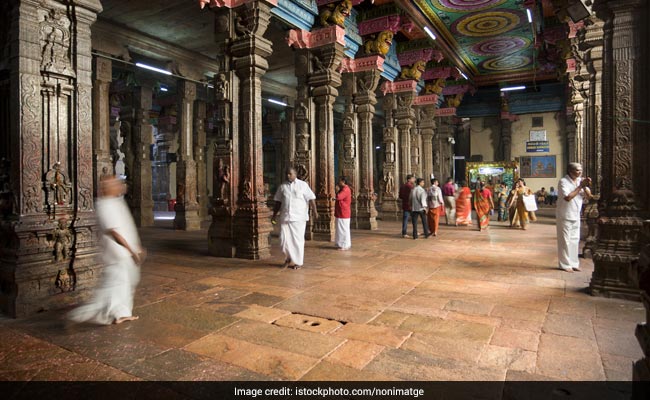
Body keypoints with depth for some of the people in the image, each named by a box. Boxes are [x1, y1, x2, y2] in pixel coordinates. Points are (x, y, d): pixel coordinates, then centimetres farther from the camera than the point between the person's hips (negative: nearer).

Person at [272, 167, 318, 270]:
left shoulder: (303, 185, 1)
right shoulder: (282, 186, 10)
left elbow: (311, 198, -3)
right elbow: (278, 202, 15)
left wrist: (314, 210, -14)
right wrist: (274, 215, 13)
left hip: (299, 218, -3)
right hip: (285, 217, 3)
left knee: (298, 240, 2)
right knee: (284, 240, -1)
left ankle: (298, 262, 15)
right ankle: (288, 258, 24)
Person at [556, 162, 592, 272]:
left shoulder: (580, 181, 7)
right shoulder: (563, 182, -14)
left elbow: (588, 197, 4)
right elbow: (568, 197, -25)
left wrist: (585, 186, -13)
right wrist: (580, 186, -21)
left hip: (576, 216, 7)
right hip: (565, 216, -7)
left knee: (575, 240, 12)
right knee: (565, 241, -1)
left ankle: (574, 263, 22)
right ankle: (565, 264, 7)